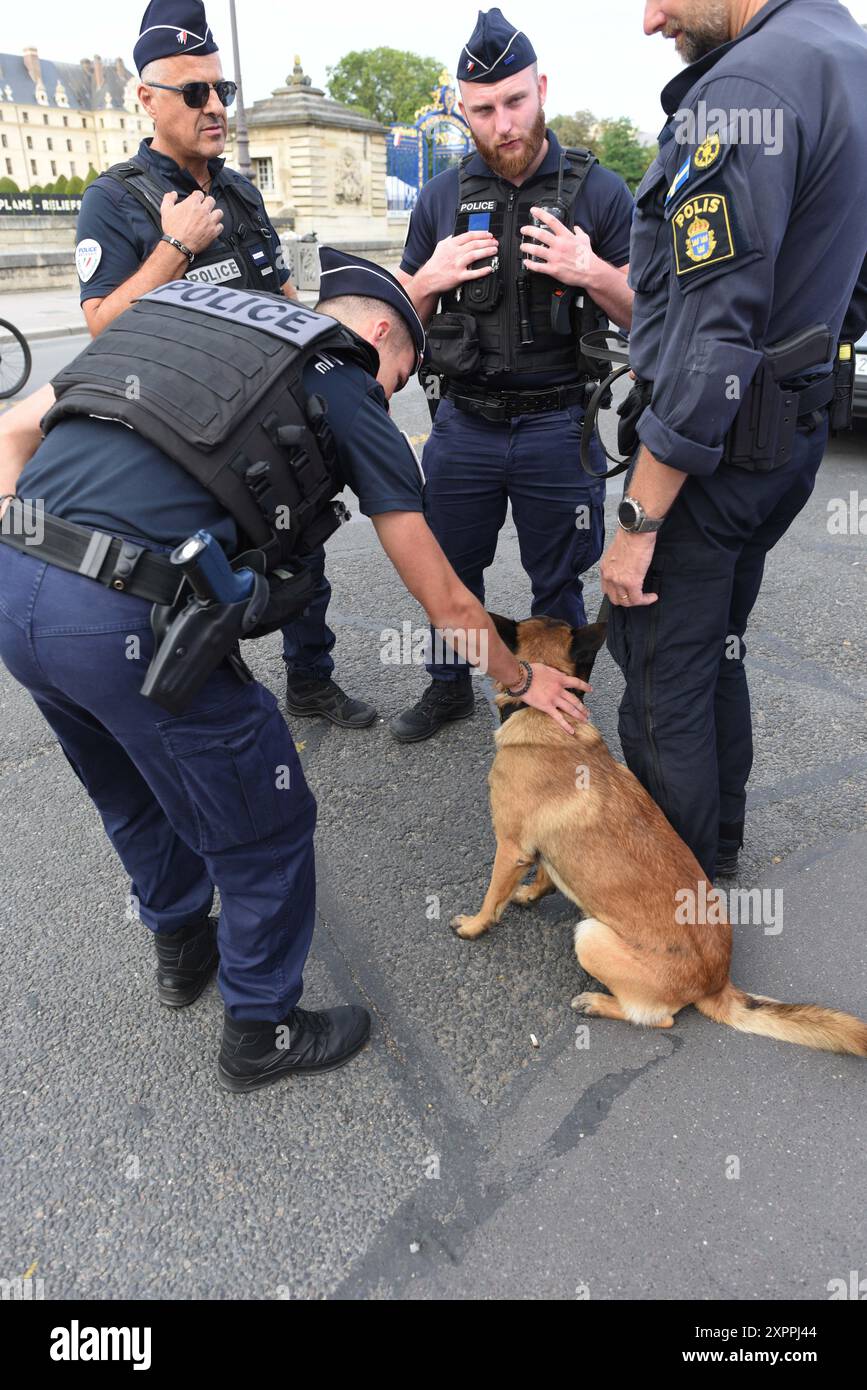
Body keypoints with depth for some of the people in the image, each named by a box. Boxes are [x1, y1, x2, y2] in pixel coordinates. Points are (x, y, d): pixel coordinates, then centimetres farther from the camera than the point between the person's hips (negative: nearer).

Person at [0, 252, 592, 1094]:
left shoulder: (179, 318, 24)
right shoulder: (348, 394, 7)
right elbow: (445, 601, 9)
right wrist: (523, 679, 25)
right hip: (131, 622, -8)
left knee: (135, 795, 30)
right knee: (262, 827, 14)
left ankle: (181, 949, 54)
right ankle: (262, 1033, 35)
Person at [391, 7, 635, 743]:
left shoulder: (600, 191, -1)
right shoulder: (442, 197, 7)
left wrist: (593, 274, -20)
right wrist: (432, 278, -9)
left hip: (558, 427, -2)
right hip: (464, 424, 3)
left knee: (557, 581, 9)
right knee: (450, 567, 14)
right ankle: (449, 687, 36)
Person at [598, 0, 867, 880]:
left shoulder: (747, 86, -18)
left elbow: (711, 337, -25)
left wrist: (638, 521, -20)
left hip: (714, 448, -10)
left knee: (662, 684, 2)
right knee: (717, 657, 22)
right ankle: (718, 843, 40)